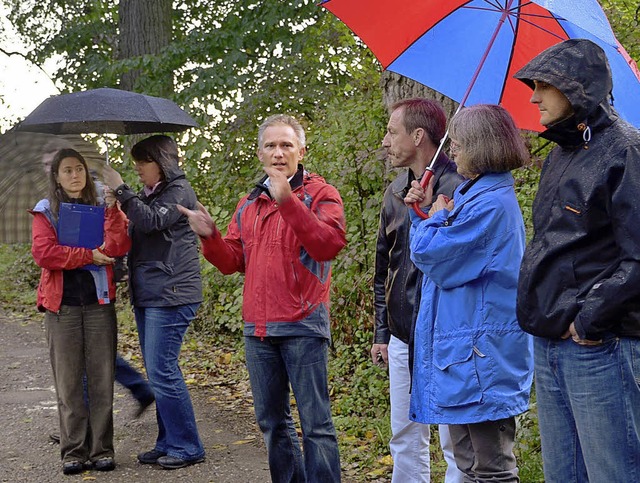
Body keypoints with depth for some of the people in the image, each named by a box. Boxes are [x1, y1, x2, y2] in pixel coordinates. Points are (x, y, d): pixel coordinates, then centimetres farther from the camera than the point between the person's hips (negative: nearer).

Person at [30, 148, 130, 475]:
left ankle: (102, 450, 5)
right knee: (68, 382, 1)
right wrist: (89, 255, -9)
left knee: (101, 379, 0)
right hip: (62, 305, -1)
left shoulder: (101, 208, 11)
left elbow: (118, 248, -5)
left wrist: (112, 208, -17)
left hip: (99, 303, 1)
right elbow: (42, 252, -8)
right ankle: (74, 452, 7)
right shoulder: (45, 211, 7)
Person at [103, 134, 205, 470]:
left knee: (162, 371, -11)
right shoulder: (150, 194, 19)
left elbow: (151, 221, -23)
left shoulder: (178, 190, -7)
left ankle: (186, 447, -4)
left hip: (170, 295, -9)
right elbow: (137, 233, 22)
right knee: (158, 371, 11)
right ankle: (167, 444, 17)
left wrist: (120, 190, -17)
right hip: (147, 296, 9)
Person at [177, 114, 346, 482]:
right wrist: (210, 238, -3)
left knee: (316, 422, -5)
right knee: (272, 421, 14)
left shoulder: (320, 194, -3)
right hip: (258, 328, 6)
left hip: (303, 327, -6)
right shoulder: (249, 205, 16)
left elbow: (330, 244, -21)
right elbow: (232, 261, 16)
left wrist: (288, 202, -28)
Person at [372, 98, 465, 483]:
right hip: (402, 338, 8)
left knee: (455, 441, -2)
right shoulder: (396, 192, 14)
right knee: (405, 440, 14)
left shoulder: (457, 188, -11)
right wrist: (381, 331, 19)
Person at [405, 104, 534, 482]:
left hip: (481, 352, -11)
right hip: (463, 348, 11)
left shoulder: (491, 205, -19)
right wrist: (425, 212, 7)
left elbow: (430, 254, -18)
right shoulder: (474, 195, 14)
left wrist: (436, 217, 0)